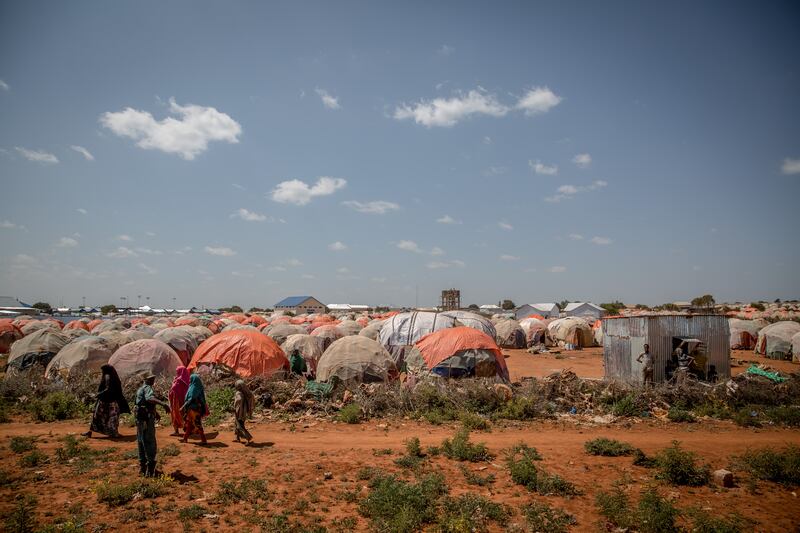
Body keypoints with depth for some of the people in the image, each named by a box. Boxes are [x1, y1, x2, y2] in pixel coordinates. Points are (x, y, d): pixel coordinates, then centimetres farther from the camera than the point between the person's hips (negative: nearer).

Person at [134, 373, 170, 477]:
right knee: (150, 443, -7)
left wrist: (155, 412, 45)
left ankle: (142, 466, 29)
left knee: (141, 442, 18)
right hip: (147, 418, -10)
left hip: (139, 418, 10)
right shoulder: (148, 388, -14)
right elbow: (149, 398, -37)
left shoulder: (140, 389, 18)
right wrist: (163, 404, -50)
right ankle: (150, 470, -8)